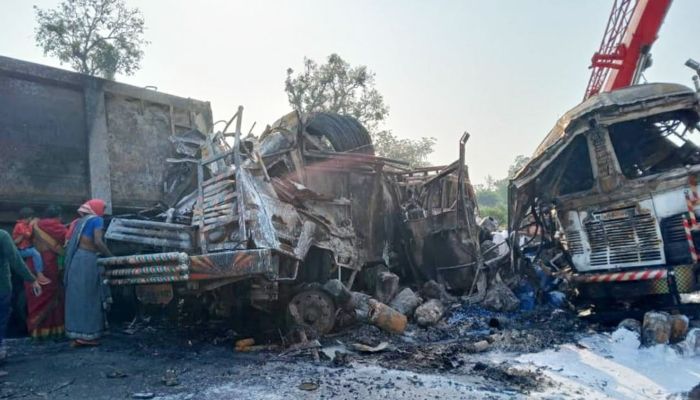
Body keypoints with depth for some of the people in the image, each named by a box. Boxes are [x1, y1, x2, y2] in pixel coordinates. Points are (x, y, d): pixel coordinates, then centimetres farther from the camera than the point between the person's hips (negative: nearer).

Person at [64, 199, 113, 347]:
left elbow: (69, 242, 16)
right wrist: (111, 257, -6)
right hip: (86, 260, -7)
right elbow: (98, 242, -15)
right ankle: (85, 335, 2)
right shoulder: (97, 220, -3)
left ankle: (77, 334, 15)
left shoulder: (80, 221, 19)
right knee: (87, 297, -1)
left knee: (77, 297, 10)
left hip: (75, 260, 7)